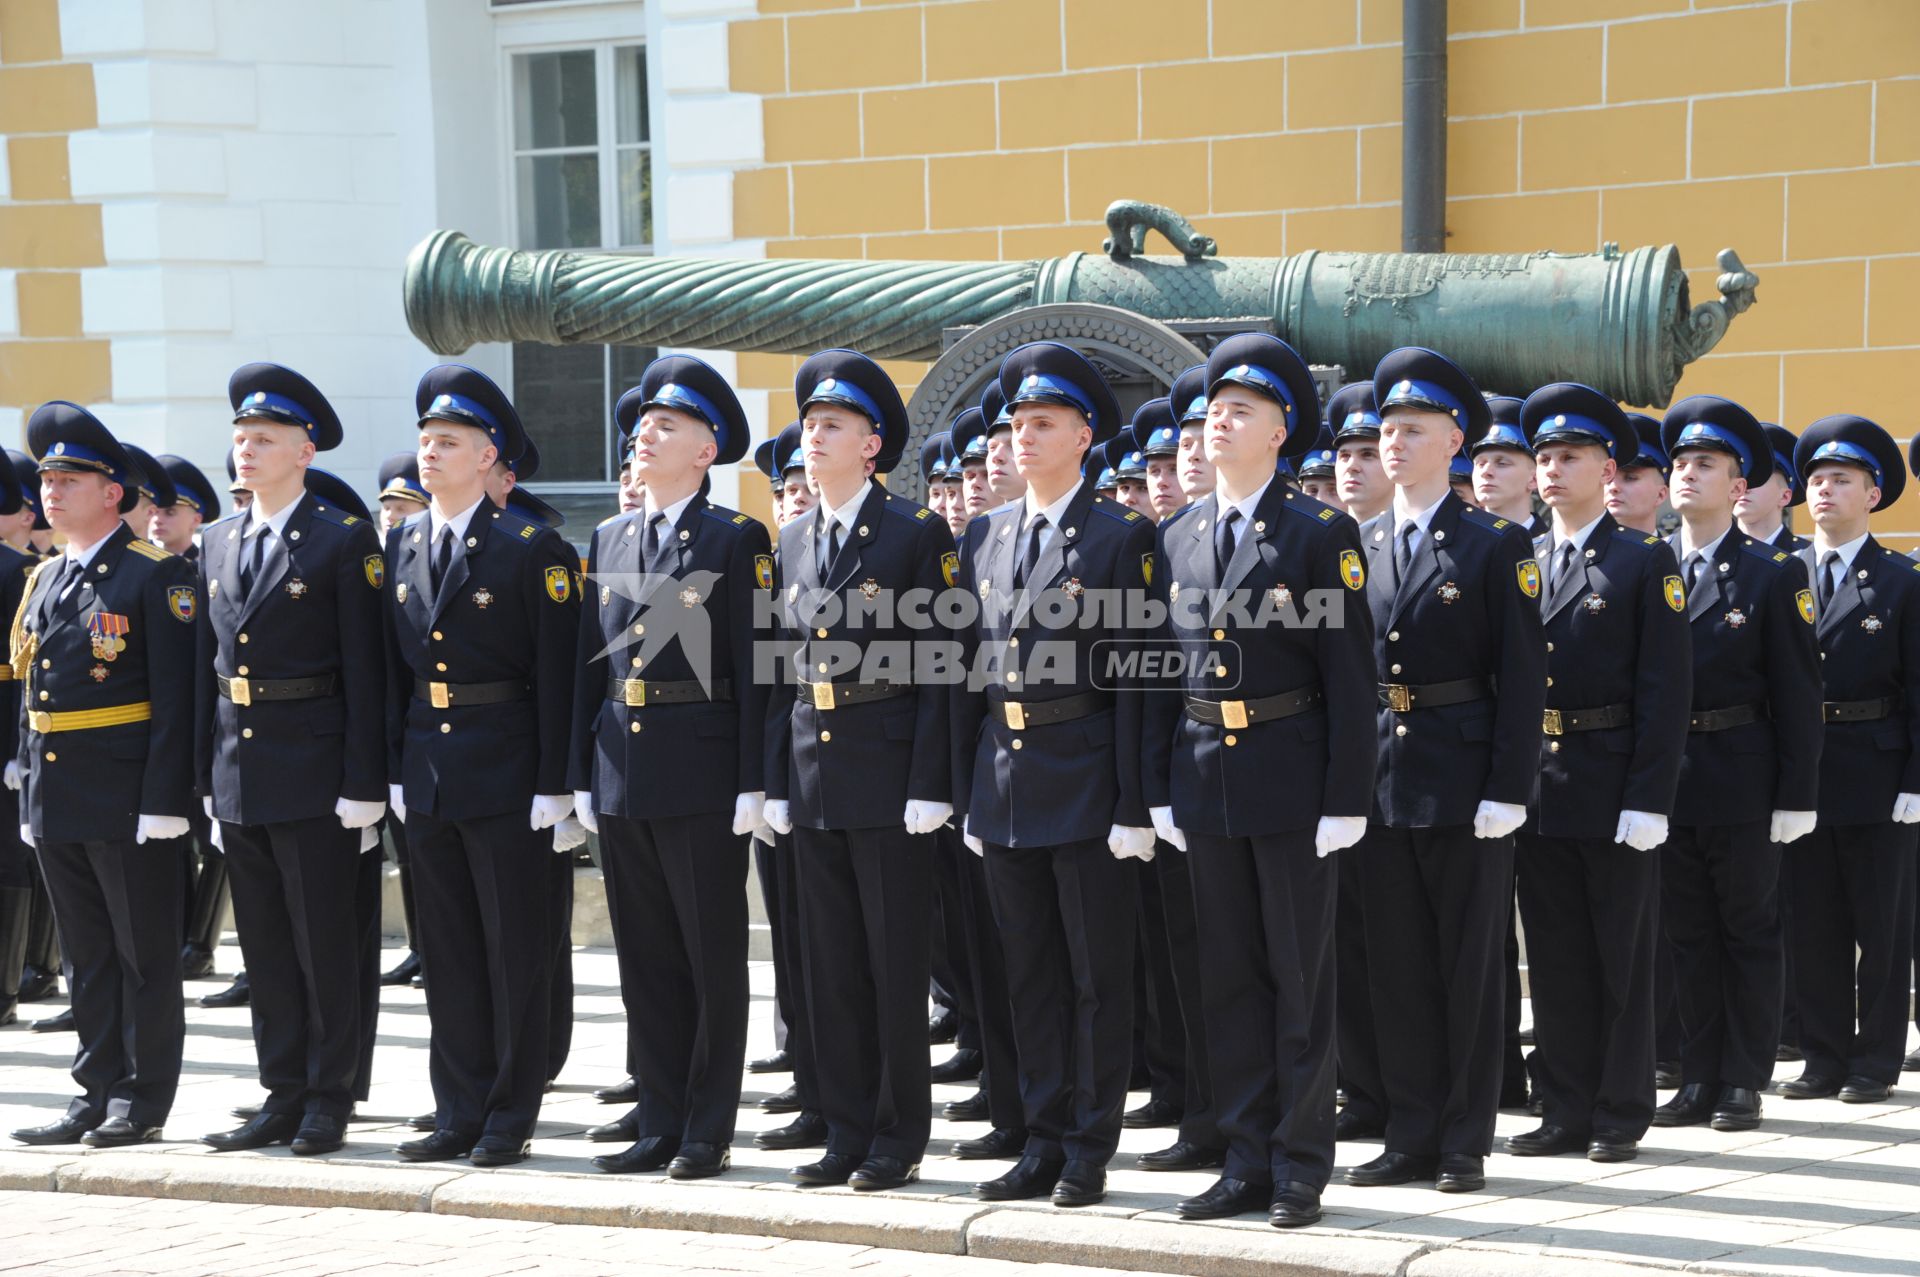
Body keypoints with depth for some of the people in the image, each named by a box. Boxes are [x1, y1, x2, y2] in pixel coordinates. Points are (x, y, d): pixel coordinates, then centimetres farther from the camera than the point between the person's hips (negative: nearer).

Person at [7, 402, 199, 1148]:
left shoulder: (156, 576, -8)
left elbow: (175, 697, -13)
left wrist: (163, 802, -18)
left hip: (127, 798, -7)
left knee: (144, 952, 2)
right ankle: (98, 1093, 18)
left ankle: (144, 1100, 9)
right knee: (87, 954, 12)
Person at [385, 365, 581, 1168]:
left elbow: (556, 673, -10)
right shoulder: (402, 545, 10)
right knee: (447, 950, 10)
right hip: (427, 771, 6)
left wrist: (552, 784, -14)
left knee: (515, 947, 2)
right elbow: (395, 664, 12)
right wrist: (395, 765, 7)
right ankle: (460, 1112, 18)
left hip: (505, 771, -6)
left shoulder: (532, 550, -8)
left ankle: (510, 1117, 9)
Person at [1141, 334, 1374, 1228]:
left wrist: (1345, 799, -13)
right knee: (1229, 977, 8)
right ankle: (1248, 1160, 15)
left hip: (1290, 777, -5)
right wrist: (1159, 786, 7)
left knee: (1301, 976, 2)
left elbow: (1350, 674, -8)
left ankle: (1301, 1166, 9)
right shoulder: (1176, 541, 10)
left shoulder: (1320, 535, -4)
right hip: (1205, 782, 5)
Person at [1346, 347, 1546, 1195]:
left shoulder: (1497, 546, -3)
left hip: (1462, 782, -4)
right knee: (1395, 966, 8)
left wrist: (1507, 790, -14)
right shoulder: (1358, 545, 10)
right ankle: (1411, 1139, 15)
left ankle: (1465, 1146, 9)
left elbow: (1523, 677, -7)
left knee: (1469, 966, 2)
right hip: (1380, 777, 5)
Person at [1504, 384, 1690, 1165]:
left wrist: (1648, 799, -15)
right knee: (1554, 957, 8)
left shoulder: (1645, 563, -3)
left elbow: (1666, 690, -8)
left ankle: (1621, 1117, 10)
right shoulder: (1519, 564, 11)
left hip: (1614, 791, -5)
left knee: (1621, 956, 3)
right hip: (1538, 791, 5)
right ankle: (1565, 1112, 16)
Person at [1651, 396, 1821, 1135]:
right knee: (1689, 935, 9)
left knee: (1749, 932, 5)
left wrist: (1796, 797, -10)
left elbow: (1798, 693, -4)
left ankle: (1744, 1083, 12)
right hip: (1666, 777, 3)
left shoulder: (1774, 575, -2)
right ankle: (1699, 1080, 17)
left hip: (1741, 782, -3)